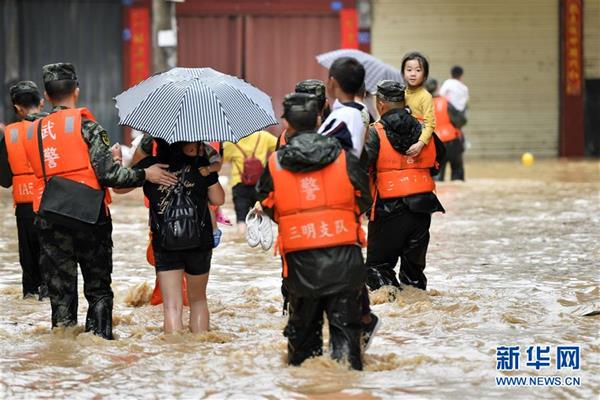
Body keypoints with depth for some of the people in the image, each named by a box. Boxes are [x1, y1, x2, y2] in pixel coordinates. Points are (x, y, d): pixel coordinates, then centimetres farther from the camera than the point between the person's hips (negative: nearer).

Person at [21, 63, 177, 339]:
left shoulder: (33, 132, 9)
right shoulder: (86, 126, -8)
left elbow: (44, 171, 13)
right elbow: (107, 174, -14)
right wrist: (145, 175, -4)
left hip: (48, 220, 4)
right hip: (89, 218, -4)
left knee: (60, 292, 8)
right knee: (98, 290, 7)